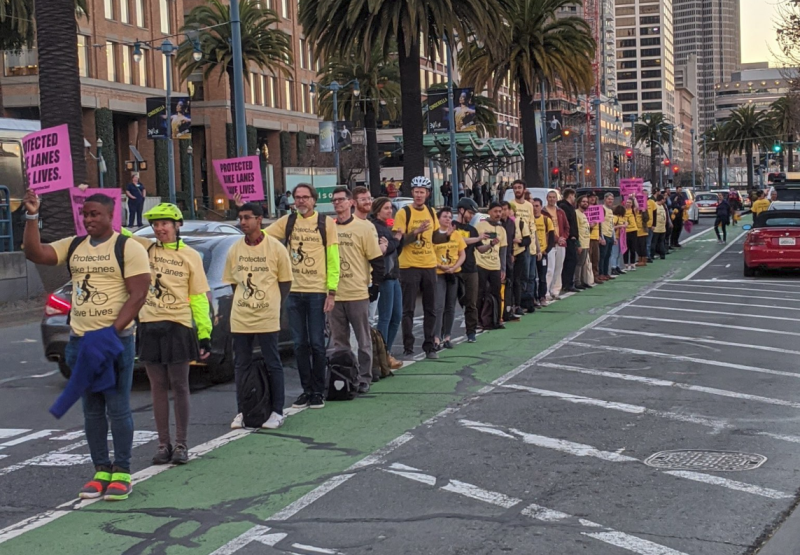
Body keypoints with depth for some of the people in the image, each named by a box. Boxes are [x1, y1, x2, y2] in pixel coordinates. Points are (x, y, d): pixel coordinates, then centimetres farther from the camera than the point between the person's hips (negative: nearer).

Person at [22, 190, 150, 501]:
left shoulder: (128, 248, -7)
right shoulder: (72, 247, 11)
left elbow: (138, 294, -13)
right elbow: (35, 254, 2)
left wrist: (111, 332, -21)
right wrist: (32, 217, -9)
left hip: (115, 339, -6)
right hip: (80, 341, 6)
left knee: (117, 410, -2)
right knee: (92, 411, 10)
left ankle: (122, 472, 5)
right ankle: (101, 470, 17)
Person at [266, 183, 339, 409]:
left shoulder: (326, 223, 0)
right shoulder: (287, 222, 8)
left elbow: (333, 260, -2)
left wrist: (331, 292, -8)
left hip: (317, 292, -3)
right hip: (294, 291, 3)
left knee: (317, 344, 1)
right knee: (300, 344, 7)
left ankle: (318, 392, 11)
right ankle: (306, 390, 16)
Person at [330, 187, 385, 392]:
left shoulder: (364, 227, -3)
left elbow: (377, 260, -1)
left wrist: (375, 286, -4)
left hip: (358, 293, -3)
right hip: (333, 294, 3)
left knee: (363, 340, 5)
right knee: (337, 342, 9)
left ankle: (364, 378, 13)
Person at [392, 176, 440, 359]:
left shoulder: (431, 212, 10)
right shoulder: (403, 213, -6)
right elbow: (398, 241, -12)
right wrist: (416, 232, -22)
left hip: (429, 265, 5)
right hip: (409, 266, -5)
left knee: (430, 309, 8)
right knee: (408, 309, -2)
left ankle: (429, 346, 15)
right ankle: (408, 347, 3)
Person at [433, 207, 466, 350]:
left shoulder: (456, 234, 7)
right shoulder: (434, 235, -4)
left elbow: (463, 255, 8)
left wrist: (454, 267, -8)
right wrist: (439, 265, -18)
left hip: (453, 274, 4)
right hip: (438, 274, -4)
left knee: (450, 307, 8)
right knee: (439, 306, -11)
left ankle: (447, 337, 16)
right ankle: (436, 338, -13)